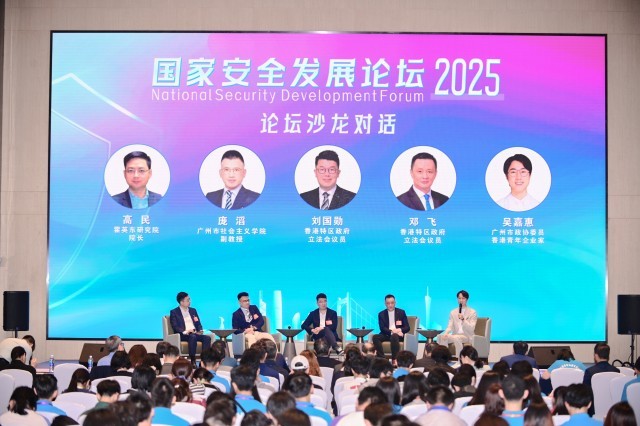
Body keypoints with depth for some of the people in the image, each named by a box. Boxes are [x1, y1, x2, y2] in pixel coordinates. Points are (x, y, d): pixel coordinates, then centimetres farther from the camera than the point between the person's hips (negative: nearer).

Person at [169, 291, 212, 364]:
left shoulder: (193, 310, 23)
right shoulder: (174, 312, 5)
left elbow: (198, 324, 21)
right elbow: (175, 327, -6)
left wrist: (200, 330, -2)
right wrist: (185, 331, -23)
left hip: (195, 333, 5)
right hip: (183, 335, -5)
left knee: (207, 338, -25)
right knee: (192, 336, -37)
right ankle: (192, 361, -38)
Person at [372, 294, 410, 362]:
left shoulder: (401, 312, 9)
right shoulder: (381, 314, 11)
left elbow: (407, 328, 4)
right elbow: (382, 328, -2)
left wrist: (399, 330, -18)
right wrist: (392, 331, -20)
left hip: (398, 335, -2)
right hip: (387, 335, 2)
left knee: (394, 336, -38)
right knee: (375, 337, -28)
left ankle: (394, 359, -39)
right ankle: (382, 358, -31)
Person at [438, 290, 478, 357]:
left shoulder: (472, 312, 1)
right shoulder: (453, 312, 14)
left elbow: (471, 329, -7)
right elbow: (450, 327, 6)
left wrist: (463, 319, -22)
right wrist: (445, 333, -17)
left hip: (467, 336, -4)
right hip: (455, 335, 4)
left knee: (456, 338, -38)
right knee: (441, 337, -26)